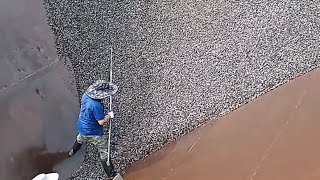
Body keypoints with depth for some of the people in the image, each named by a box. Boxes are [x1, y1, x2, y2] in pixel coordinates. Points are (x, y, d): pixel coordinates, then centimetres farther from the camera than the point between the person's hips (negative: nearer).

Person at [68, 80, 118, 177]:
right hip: (93, 132, -8)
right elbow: (101, 122, -28)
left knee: (80, 139, 40)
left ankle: (72, 152, 67)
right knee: (104, 151, 10)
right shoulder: (96, 105, -37)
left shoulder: (86, 95, -13)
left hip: (82, 127, 8)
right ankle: (109, 172, 23)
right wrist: (109, 115, -12)